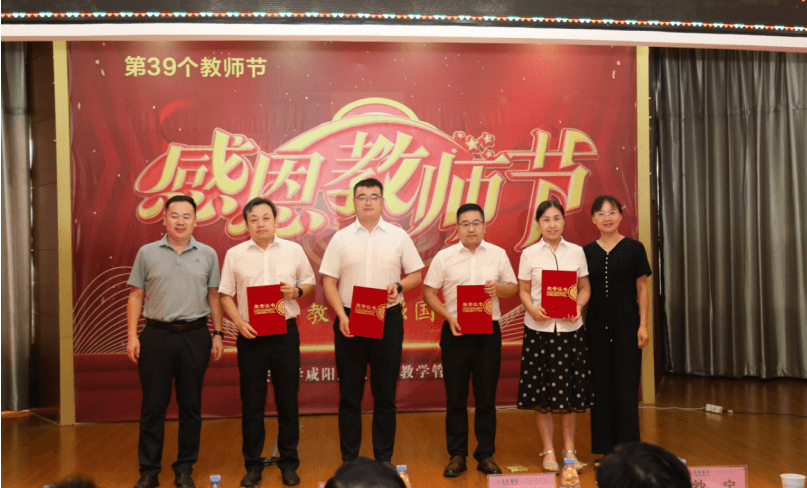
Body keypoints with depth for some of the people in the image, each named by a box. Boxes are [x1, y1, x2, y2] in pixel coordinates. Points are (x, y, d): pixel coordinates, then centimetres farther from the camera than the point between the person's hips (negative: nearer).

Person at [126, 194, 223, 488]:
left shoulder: (207, 254, 6)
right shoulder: (147, 253, 5)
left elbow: (213, 296, 9)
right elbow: (136, 296, 6)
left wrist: (218, 334, 4)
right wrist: (132, 335, -1)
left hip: (195, 336, 1)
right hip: (156, 335, 0)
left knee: (190, 405, 7)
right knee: (153, 405, 4)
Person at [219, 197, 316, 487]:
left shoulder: (294, 250, 4)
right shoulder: (234, 254, 3)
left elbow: (310, 282, 12)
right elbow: (226, 295, 5)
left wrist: (298, 291, -10)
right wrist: (239, 322, -10)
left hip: (285, 333, 0)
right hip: (250, 335, 0)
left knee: (287, 400, 7)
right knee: (251, 403, 7)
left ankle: (289, 463, 21)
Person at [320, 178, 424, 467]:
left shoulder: (398, 236, 4)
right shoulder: (341, 238, 4)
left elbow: (416, 275, 7)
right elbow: (328, 281, 2)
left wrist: (399, 286, -14)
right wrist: (341, 316, -11)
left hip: (388, 320, 0)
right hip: (349, 321, 0)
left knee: (385, 394, 8)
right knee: (349, 394, 7)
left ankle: (384, 457, 21)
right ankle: (349, 459, 19)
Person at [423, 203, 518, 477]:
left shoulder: (498, 255, 5)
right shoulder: (444, 257, 1)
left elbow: (513, 288, 10)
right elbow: (429, 292, 2)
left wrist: (498, 288, -12)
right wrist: (448, 317, -11)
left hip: (488, 331, 1)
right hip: (455, 332, -1)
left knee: (486, 396, 7)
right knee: (456, 397, 5)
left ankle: (486, 455, 19)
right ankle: (457, 455, 17)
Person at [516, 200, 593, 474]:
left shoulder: (576, 251, 6)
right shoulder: (529, 254, 2)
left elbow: (585, 287, 9)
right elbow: (523, 291, 4)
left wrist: (579, 305, -11)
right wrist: (532, 308, -15)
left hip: (570, 328, 1)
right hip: (539, 328, -1)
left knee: (570, 389, 7)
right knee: (542, 392, 4)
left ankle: (570, 449, 20)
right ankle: (548, 451, 17)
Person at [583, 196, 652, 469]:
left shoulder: (634, 248, -1)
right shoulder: (587, 252, 6)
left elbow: (642, 289, 0)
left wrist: (643, 325, -6)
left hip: (626, 324, -3)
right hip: (597, 324, 3)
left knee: (625, 387, 0)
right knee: (600, 385, 7)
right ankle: (605, 449, 17)